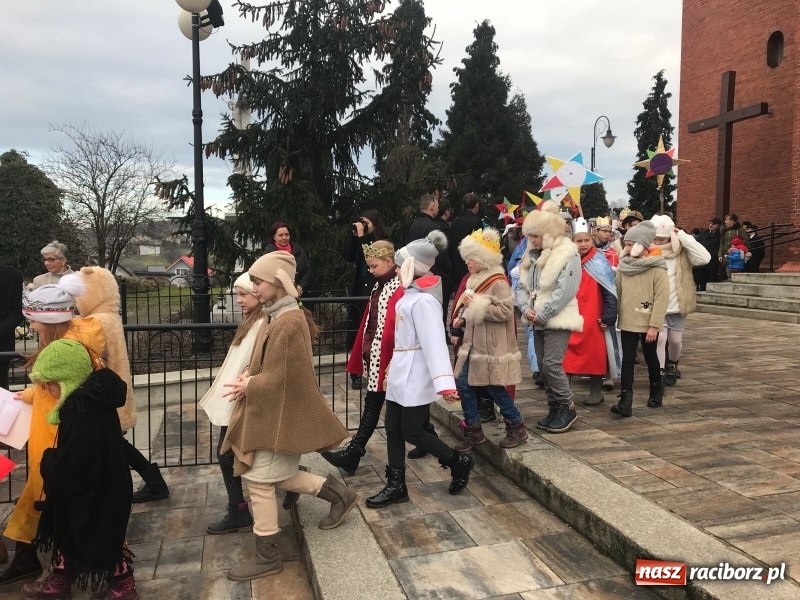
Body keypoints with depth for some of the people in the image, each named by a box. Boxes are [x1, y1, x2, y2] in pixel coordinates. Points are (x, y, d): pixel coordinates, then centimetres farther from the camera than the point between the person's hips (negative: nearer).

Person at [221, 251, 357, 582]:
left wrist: (248, 386, -9)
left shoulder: (288, 322, -23)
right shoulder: (279, 316, 7)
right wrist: (249, 375, -2)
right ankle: (337, 493, 30)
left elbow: (280, 378, -23)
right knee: (273, 476, 19)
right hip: (271, 411, 10)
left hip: (279, 414, -10)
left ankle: (268, 555, 19)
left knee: (259, 480, 2)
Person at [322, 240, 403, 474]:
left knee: (372, 404, 2)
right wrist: (363, 350, 17)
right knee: (373, 404, 12)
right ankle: (354, 453, 17)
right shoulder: (379, 286, 13)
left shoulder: (401, 288, -16)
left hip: (385, 357, -9)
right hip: (374, 354, 9)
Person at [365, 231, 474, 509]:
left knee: (412, 432, 1)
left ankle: (459, 462, 21)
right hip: (401, 371, 9)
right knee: (393, 428, 11)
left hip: (415, 376, -9)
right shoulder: (411, 295, 8)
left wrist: (444, 383, -35)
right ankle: (396, 486, 22)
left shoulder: (424, 301, -21)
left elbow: (435, 343, -29)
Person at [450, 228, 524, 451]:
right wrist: (460, 320, 4)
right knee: (463, 384, 6)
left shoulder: (498, 282, -15)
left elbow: (506, 312, -22)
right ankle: (474, 431, 19)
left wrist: (477, 305, -23)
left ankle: (517, 427, 22)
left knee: (495, 387, 1)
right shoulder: (473, 279, 11)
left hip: (491, 346, -8)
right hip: (471, 342, 8)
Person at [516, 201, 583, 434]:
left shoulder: (568, 255, -11)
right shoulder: (532, 255, 13)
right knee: (543, 367, 9)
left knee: (552, 365, -12)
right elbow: (522, 286, 11)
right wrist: (526, 309, -7)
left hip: (557, 320, -8)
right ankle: (554, 408, 21)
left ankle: (567, 408, 5)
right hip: (538, 321, 8)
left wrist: (542, 315, -18)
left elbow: (564, 291, -20)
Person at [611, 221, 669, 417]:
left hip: (648, 324, -3)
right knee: (628, 360, -1)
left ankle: (656, 392, 35)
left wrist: (654, 325, -17)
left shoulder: (658, 268, -11)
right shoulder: (624, 265, 3)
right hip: (627, 322, 3)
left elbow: (662, 299, -14)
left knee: (651, 358, 14)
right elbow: (618, 294, 9)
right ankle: (625, 401, -2)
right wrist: (615, 316, 2)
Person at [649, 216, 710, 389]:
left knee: (675, 340, 13)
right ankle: (659, 376, -3)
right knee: (660, 338, -12)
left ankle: (672, 365, 42)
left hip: (676, 306, 2)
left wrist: (683, 237, -20)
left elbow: (704, 258, -21)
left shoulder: (682, 252, -6)